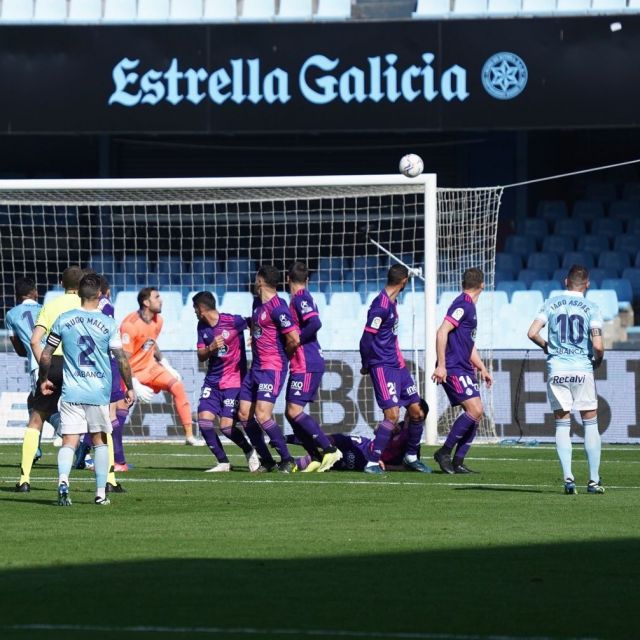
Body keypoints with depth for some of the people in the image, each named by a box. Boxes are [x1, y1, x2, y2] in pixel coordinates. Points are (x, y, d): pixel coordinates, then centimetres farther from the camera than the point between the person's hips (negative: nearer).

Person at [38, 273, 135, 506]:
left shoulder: (63, 320, 1)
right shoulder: (108, 323, -4)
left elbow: (45, 356, 5)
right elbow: (121, 359, -5)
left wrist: (43, 380, 21)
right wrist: (129, 388, 7)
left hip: (71, 392, 1)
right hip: (99, 392, -1)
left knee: (69, 442, -1)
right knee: (100, 441, 14)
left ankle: (63, 479, -27)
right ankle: (101, 493, 14)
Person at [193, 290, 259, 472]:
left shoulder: (233, 321, -13)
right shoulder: (202, 327, 6)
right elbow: (201, 356, 5)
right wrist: (211, 348, -15)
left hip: (234, 380, -6)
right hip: (212, 381, 6)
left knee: (227, 426, -13)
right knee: (204, 419, -11)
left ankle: (249, 451, 16)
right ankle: (223, 462, 1)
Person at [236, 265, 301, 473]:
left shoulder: (277, 308, -17)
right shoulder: (257, 303, 13)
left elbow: (294, 340, -21)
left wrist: (281, 355, -4)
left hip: (272, 368, -10)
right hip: (256, 367, 10)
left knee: (262, 415, -17)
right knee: (244, 414, 5)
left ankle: (287, 460, -5)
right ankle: (266, 461, 12)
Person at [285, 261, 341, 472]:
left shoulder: (301, 299, -12)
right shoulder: (300, 298, 16)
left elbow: (315, 324, -26)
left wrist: (295, 341, -17)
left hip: (306, 365, -10)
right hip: (301, 365, 10)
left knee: (295, 411, -12)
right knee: (291, 412, 9)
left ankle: (329, 449, -12)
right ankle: (319, 456, 10)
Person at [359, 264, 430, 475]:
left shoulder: (392, 302, 12)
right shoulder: (381, 305, -18)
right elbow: (366, 338, -17)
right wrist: (366, 366, -5)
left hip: (398, 365, 9)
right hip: (383, 367, -9)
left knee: (417, 411, 10)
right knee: (392, 415, -17)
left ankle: (411, 457, 25)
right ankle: (372, 463, -12)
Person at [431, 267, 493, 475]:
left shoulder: (469, 306, 19)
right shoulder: (462, 305, -11)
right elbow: (442, 332, -21)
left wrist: (482, 368, 29)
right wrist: (441, 365, -24)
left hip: (464, 369, 10)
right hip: (453, 369, -10)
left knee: (476, 413, 5)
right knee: (474, 410, -18)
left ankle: (457, 462, 6)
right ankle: (445, 452, -10)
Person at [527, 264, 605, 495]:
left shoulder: (551, 304, 4)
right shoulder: (591, 308, -2)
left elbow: (532, 333, -3)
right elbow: (598, 345, -10)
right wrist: (597, 361, 11)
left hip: (556, 370, 1)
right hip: (582, 370, -1)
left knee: (562, 425, 7)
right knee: (590, 424, 8)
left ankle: (568, 477, -5)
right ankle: (594, 480, 6)